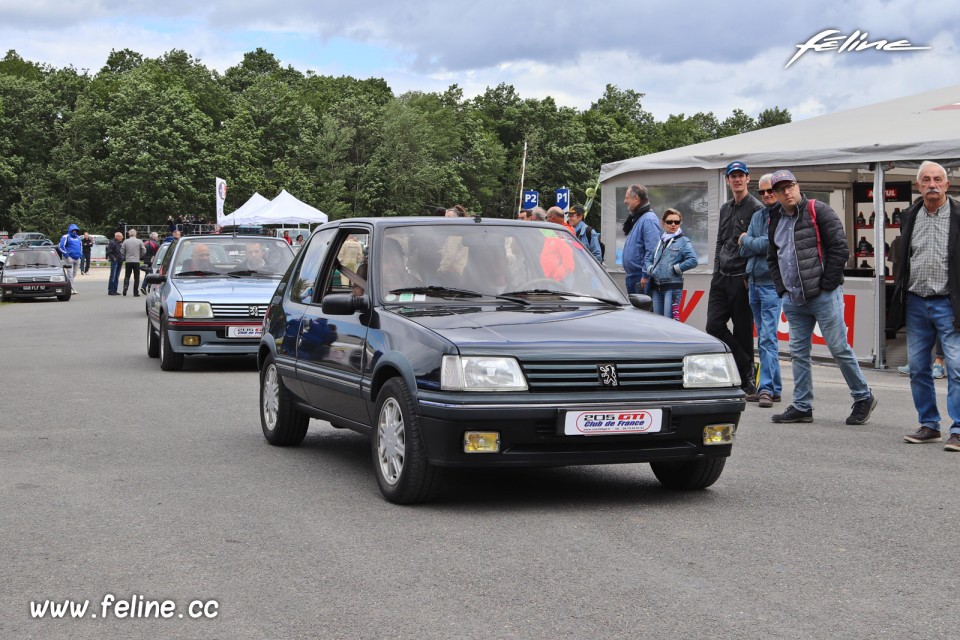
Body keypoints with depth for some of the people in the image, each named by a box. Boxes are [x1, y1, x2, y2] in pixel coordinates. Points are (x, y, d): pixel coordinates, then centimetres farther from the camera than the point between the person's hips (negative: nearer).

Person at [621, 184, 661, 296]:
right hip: (631, 276, 10)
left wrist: (646, 275, -22)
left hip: (642, 279, -10)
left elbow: (652, 250, -21)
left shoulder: (649, 219, -14)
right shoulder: (636, 218, 18)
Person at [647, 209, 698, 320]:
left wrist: (674, 269, -11)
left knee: (669, 320, -11)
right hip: (656, 286, 6)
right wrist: (650, 269, 4)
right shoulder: (659, 240, 14)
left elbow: (693, 260, -15)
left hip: (673, 286, -6)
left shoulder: (683, 241, -2)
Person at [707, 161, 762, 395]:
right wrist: (716, 272, 15)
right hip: (722, 278, 7)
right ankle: (748, 376, 5)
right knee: (714, 326, -2)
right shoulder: (725, 209, 18)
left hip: (742, 279, -7)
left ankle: (747, 382, 8)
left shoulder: (756, 208, -6)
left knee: (742, 332, -2)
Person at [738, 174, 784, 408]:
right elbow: (744, 251, 9)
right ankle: (775, 387, 17)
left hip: (772, 282, -8)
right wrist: (758, 245, -9)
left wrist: (747, 240, 0)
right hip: (754, 281, 8)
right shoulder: (757, 215, 15)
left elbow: (772, 243, -16)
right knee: (762, 338, 11)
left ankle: (766, 387, -14)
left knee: (768, 337, -13)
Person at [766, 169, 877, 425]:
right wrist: (782, 288, 11)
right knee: (799, 353, 7)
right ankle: (801, 407, 13)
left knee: (840, 349, -2)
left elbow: (840, 248, -11)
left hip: (823, 296, -7)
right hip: (793, 300, 7)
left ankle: (863, 398, 13)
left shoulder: (818, 211, -7)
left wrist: (826, 284, -12)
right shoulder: (775, 220, 13)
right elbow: (772, 258, 23)